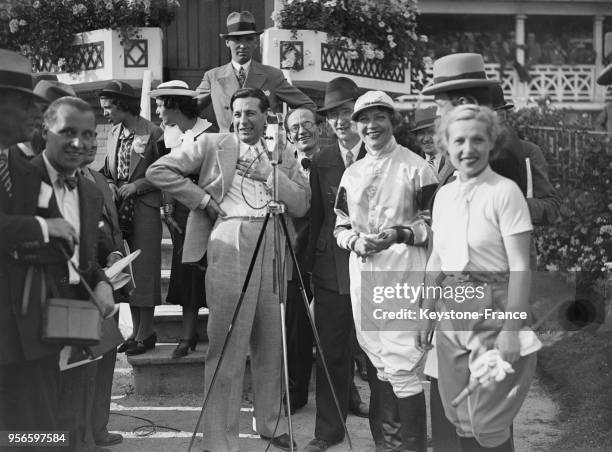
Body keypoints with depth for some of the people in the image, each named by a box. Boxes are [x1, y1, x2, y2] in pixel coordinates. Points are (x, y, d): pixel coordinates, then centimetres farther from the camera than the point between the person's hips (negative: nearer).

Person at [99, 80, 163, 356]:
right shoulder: (113, 133, 12)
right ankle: (136, 329, 19)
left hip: (144, 208, -7)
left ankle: (146, 332, 5)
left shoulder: (152, 133, -9)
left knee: (144, 269, -3)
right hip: (120, 208, 7)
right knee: (125, 270, 9)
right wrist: (110, 186, 0)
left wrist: (136, 186, -15)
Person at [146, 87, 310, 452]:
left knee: (271, 343, 12)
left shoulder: (283, 158, 16)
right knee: (228, 345, -4)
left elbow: (302, 205, 5)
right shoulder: (213, 144, 7)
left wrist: (269, 172, -4)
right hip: (230, 241, -4)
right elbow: (159, 171, 2)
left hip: (273, 245, 4)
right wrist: (204, 199, -3)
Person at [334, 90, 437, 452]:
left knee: (401, 361, -10)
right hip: (363, 268, 6)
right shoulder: (352, 173, 15)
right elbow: (341, 224, 18)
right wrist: (354, 240, -3)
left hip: (402, 268, -6)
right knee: (378, 360, 14)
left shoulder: (414, 166, -4)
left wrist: (399, 234, -18)